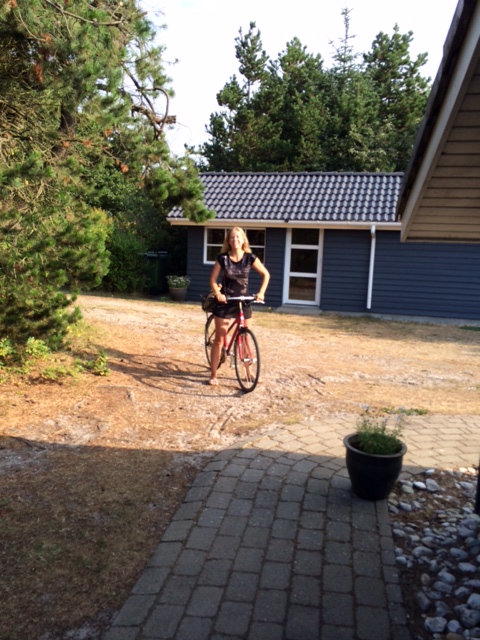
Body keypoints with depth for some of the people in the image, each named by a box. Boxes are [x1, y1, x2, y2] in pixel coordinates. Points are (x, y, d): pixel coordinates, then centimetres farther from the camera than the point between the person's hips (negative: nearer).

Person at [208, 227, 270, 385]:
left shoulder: (250, 258, -4)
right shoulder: (223, 258, -6)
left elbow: (266, 274, 4)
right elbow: (213, 279, -2)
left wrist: (261, 292, -8)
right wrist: (218, 293, -19)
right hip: (225, 302, -1)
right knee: (219, 340, 1)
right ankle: (213, 375, 10)